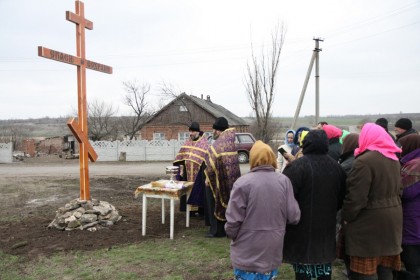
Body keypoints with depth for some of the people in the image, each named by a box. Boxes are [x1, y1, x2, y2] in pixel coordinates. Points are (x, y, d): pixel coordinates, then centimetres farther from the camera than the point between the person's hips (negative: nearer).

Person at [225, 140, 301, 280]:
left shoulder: (242, 183, -17)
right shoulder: (284, 181, -8)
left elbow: (233, 221, -15)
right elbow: (294, 216, -6)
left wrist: (232, 235, 6)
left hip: (247, 254, -3)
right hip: (273, 252, 3)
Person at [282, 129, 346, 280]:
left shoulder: (297, 166, -18)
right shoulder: (336, 166, 3)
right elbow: (341, 198, 13)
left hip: (302, 225, -5)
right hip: (326, 224, 6)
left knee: (303, 266, 6)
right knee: (324, 266, 18)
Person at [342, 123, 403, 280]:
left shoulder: (364, 161, -20)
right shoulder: (394, 159, 9)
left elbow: (356, 197, -20)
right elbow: (398, 189, 18)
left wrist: (346, 217, -7)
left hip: (370, 220, -9)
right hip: (392, 216, 9)